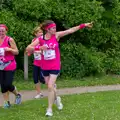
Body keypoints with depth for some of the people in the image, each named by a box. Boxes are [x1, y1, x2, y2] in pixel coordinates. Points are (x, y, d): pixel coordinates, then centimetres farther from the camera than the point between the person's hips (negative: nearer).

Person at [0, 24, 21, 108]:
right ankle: (7, 102, 16)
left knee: (8, 84, -8)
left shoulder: (10, 40, -8)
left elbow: (17, 52, -6)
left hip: (10, 66, -5)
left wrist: (10, 49, -23)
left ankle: (17, 95, 21)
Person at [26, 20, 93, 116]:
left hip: (55, 67, -2)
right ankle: (56, 99, 46)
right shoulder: (40, 39, -6)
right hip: (45, 67, 2)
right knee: (50, 87, 14)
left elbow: (70, 30, -10)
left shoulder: (56, 36, -6)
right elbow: (28, 48, -10)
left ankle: (49, 109, 1)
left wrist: (83, 25, -14)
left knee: (50, 87, -11)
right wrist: (39, 48, -27)